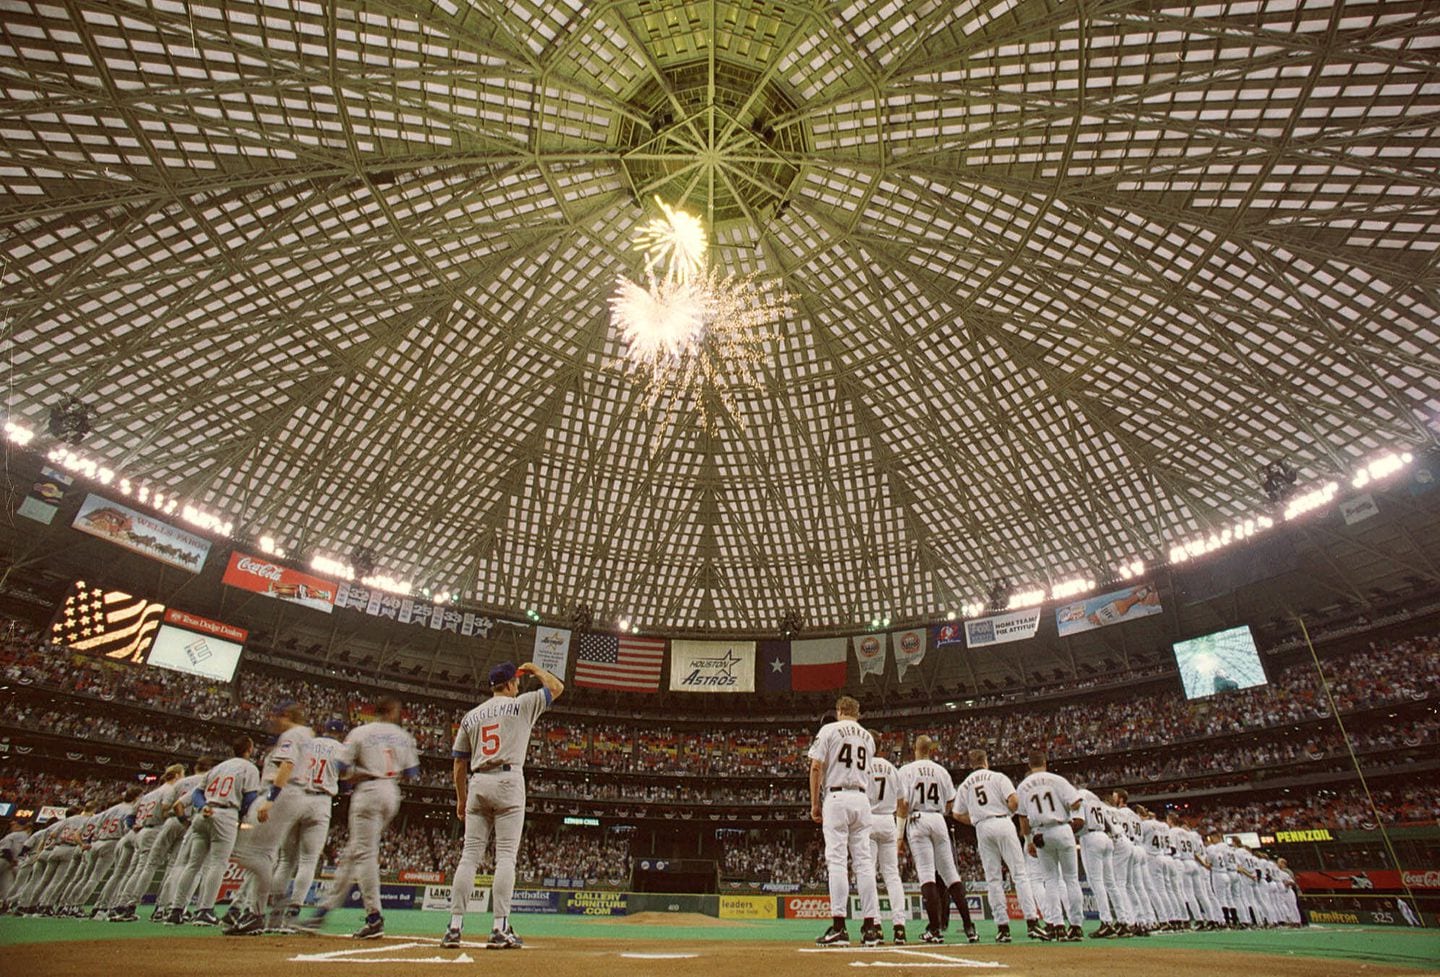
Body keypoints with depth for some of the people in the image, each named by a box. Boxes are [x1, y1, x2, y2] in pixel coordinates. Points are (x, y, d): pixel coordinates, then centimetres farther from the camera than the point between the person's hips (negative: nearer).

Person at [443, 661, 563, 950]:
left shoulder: (471, 715, 16)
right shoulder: (521, 704, 3)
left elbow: (458, 762, 16)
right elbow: (557, 687, 9)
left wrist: (461, 798, 23)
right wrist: (535, 669, 23)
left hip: (477, 784, 5)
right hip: (508, 780, -5)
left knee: (469, 855, 6)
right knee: (506, 855, -4)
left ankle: (454, 927, 5)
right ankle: (500, 929, -5)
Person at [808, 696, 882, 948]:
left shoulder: (829, 729, 1)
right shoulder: (868, 736, 17)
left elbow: (816, 767, -6)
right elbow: (865, 771, 18)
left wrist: (815, 804, -1)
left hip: (837, 797, -5)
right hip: (862, 799, 5)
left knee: (837, 860, -6)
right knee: (864, 861, 6)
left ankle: (838, 927, -9)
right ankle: (871, 926, 5)